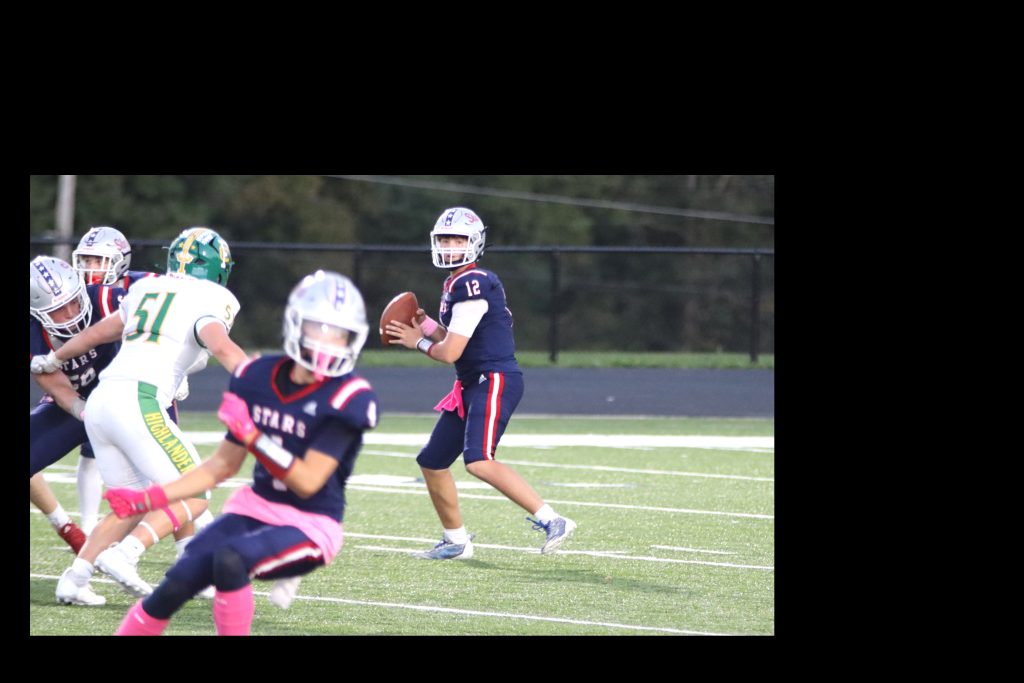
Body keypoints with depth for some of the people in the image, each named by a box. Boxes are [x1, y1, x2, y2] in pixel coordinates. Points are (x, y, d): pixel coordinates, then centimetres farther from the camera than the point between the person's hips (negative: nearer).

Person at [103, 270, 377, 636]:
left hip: (311, 527, -5)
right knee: (177, 583, -13)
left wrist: (250, 434, -25)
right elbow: (224, 465, 10)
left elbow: (308, 482, -19)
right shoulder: (259, 378, 1)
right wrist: (149, 499, 5)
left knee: (229, 558, -33)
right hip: (255, 508, 5)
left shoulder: (345, 400, -16)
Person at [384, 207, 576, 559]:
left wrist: (420, 342, 3)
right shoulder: (456, 285, 16)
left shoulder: (472, 284, -16)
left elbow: (450, 352, -16)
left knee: (479, 462, -27)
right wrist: (425, 325, 8)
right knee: (432, 462, 14)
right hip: (472, 385, 10)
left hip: (495, 381, -10)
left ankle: (551, 521, -27)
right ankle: (456, 541, 28)